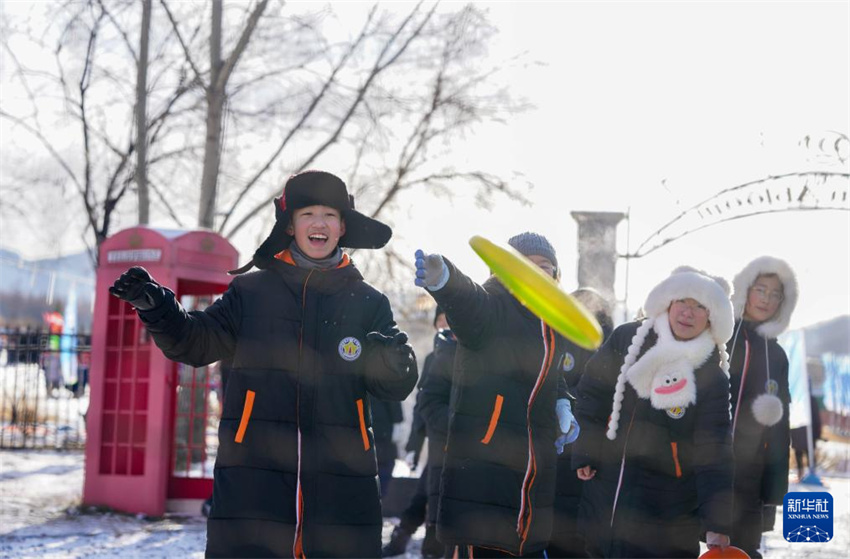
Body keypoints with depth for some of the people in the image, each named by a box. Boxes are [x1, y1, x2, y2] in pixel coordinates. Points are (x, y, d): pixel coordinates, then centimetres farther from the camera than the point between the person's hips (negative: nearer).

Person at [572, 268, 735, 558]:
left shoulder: (713, 379, -9)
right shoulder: (628, 338, -3)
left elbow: (714, 456, -13)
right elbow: (591, 394, 6)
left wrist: (717, 525, -21)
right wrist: (584, 454, 1)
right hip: (605, 488, 3)